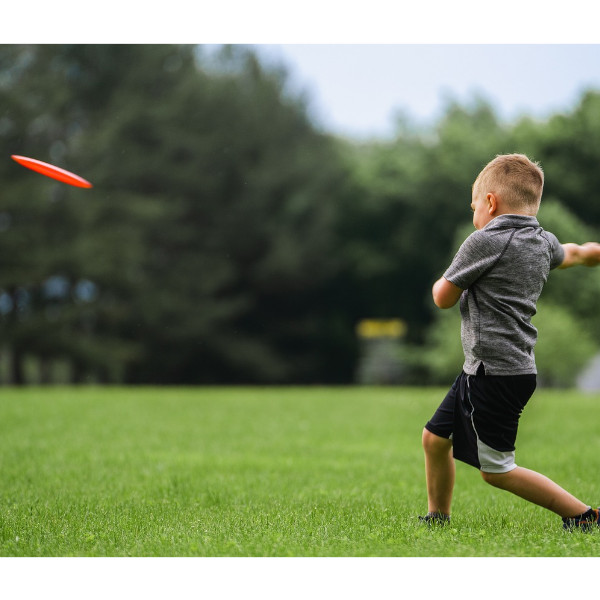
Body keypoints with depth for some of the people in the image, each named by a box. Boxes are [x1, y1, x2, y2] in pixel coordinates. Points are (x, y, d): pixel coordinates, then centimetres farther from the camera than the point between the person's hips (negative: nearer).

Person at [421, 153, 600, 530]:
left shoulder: (485, 242, -15)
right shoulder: (544, 243, 9)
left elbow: (444, 298, -7)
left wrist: (444, 281, 15)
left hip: (495, 374, -9)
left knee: (496, 469, -3)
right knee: (436, 437, 18)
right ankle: (438, 517, 30)